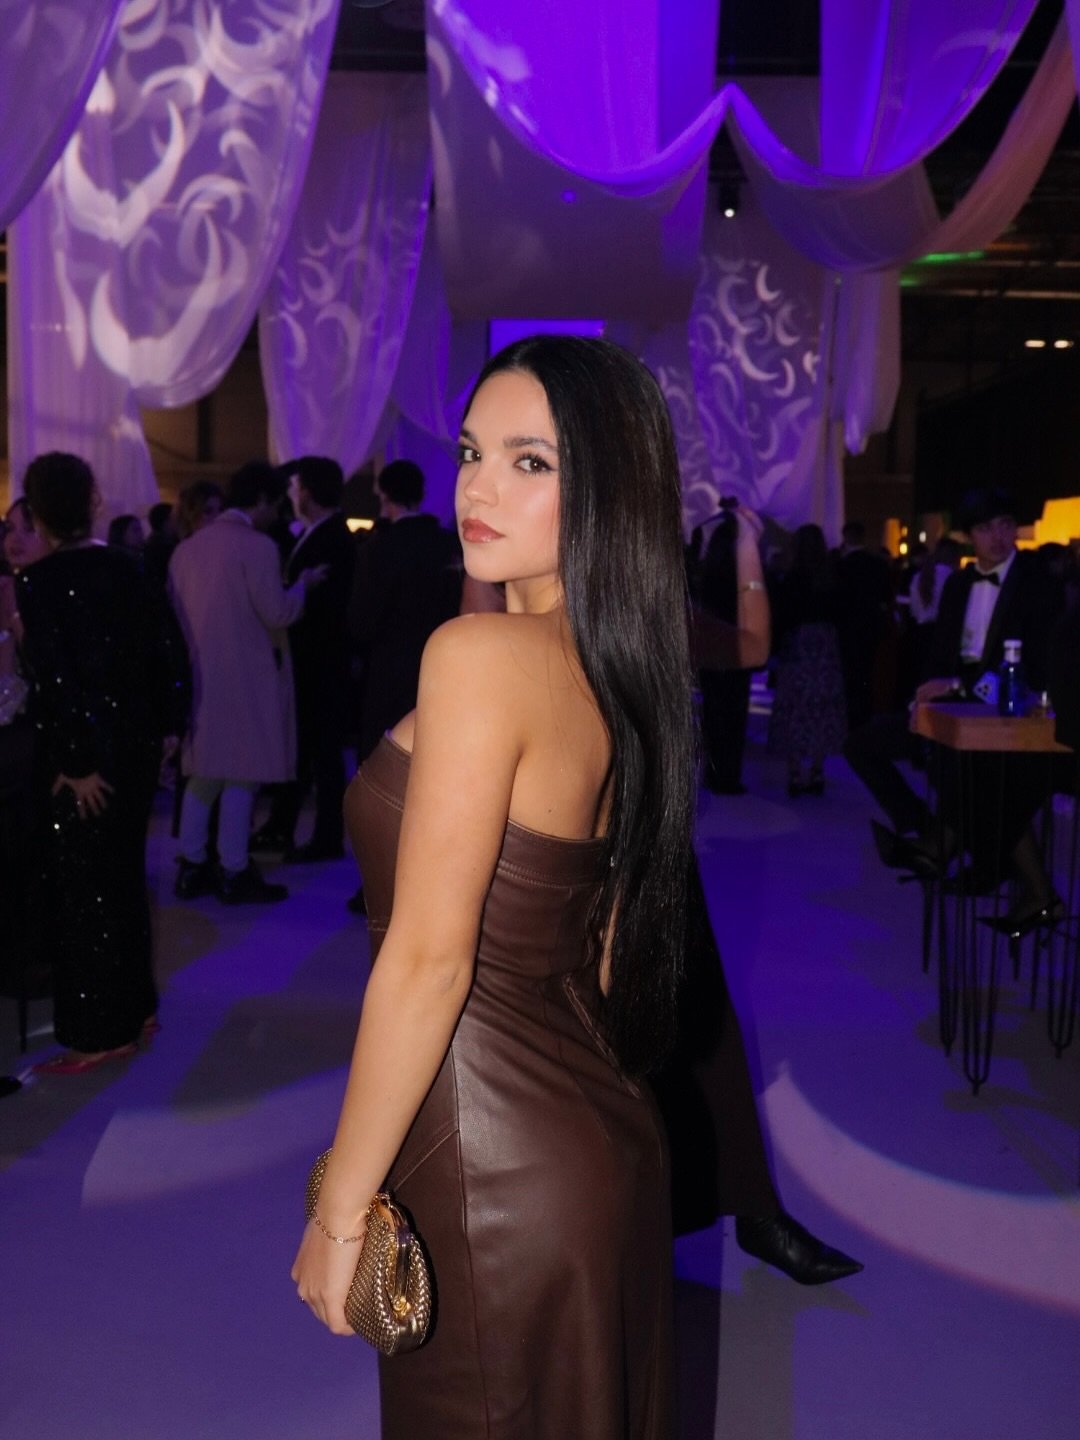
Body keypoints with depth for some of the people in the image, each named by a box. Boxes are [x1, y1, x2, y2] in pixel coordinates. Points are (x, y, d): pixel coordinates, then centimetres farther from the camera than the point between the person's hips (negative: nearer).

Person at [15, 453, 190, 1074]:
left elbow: (56, 679, -21)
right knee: (125, 874, 19)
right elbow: (170, 648, 1)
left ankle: (103, 1033, 15)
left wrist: (77, 763, -15)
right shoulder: (126, 567, 1)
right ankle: (138, 1006, 31)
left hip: (86, 762, -6)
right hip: (138, 745, 6)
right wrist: (168, 726, 9)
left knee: (82, 889, 6)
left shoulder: (39, 581, -15)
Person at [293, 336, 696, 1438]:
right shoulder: (620, 671, 5)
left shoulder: (479, 653, -20)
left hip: (494, 1173, -8)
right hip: (606, 1148, 8)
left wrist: (338, 1209, -13)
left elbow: (429, 958, -22)